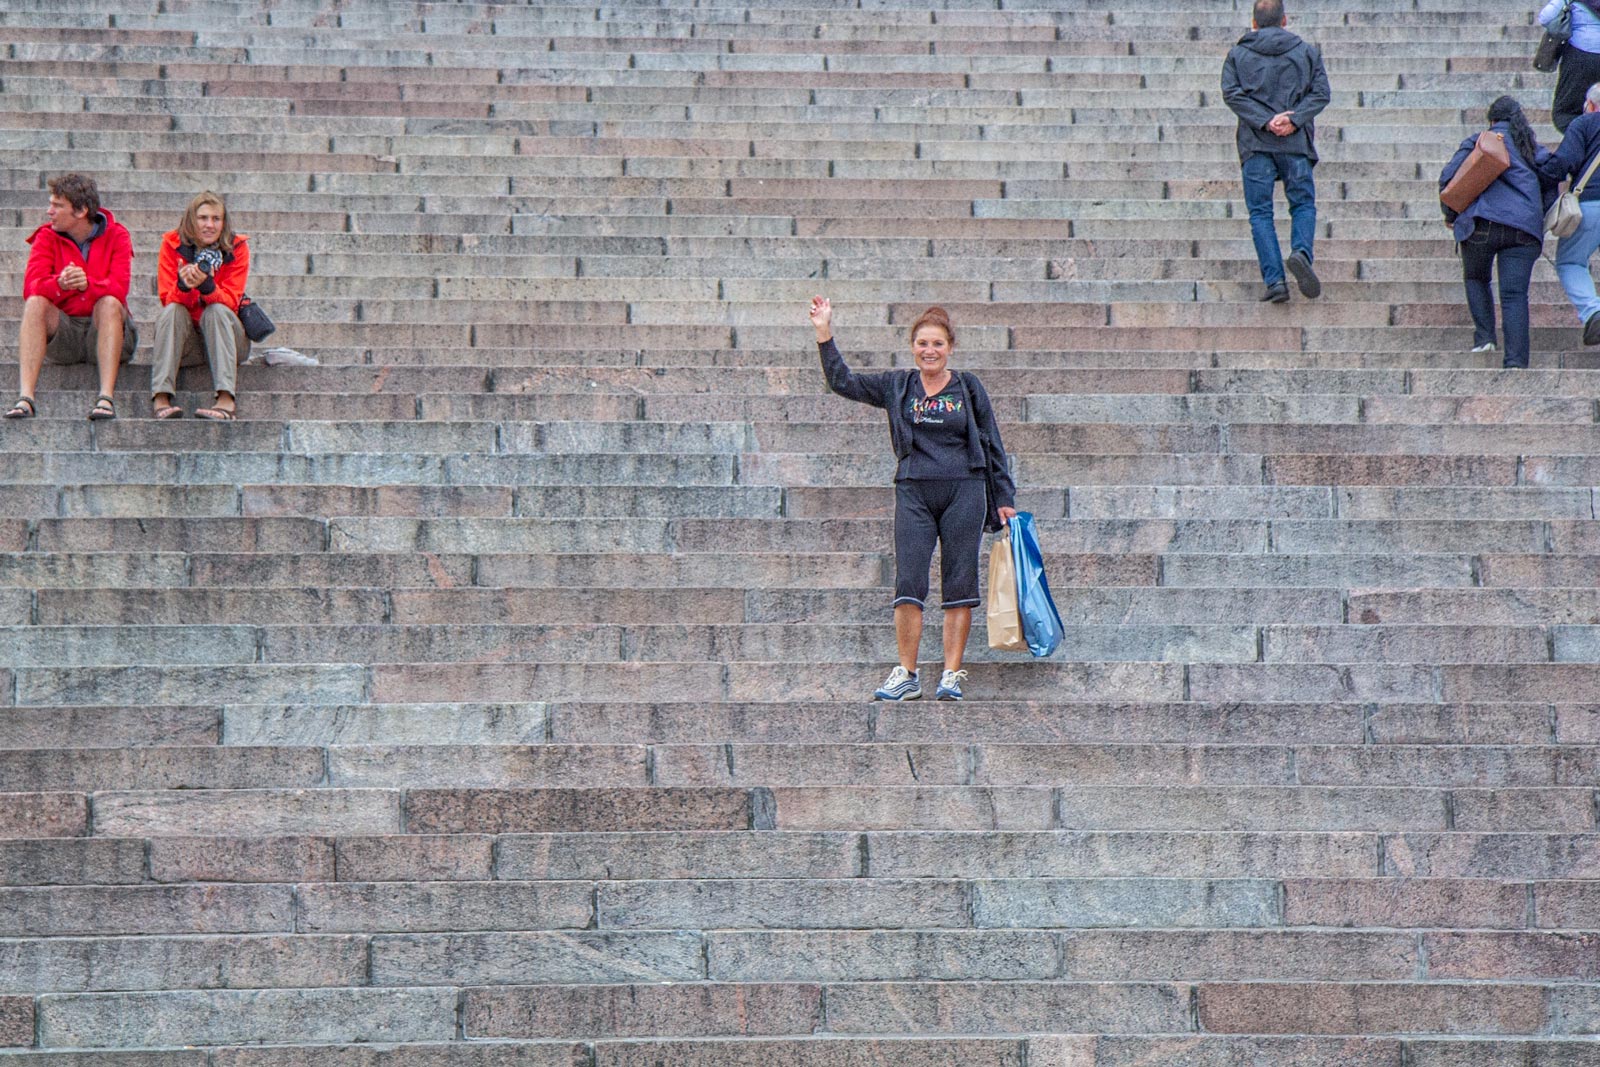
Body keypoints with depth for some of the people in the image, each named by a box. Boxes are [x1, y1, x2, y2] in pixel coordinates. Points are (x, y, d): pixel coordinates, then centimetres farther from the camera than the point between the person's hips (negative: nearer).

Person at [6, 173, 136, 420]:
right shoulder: (46, 237, 2)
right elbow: (31, 288, -14)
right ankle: (25, 397, -40)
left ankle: (107, 398, -44)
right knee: (35, 304, -26)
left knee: (109, 303, -32)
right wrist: (59, 284, -36)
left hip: (104, 329, -2)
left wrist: (88, 284, -40)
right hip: (62, 332, 2)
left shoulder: (116, 235, -3)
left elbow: (119, 287, -19)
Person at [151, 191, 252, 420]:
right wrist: (183, 286, -34)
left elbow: (230, 301, -14)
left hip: (224, 336, -1)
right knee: (173, 311, -27)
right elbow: (168, 299, -11)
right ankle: (161, 397, -41)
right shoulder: (173, 245, -3)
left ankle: (226, 399, -47)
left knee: (216, 310, -29)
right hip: (185, 342, 1)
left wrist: (207, 286, -34)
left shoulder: (237, 247, -5)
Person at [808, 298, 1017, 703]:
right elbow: (843, 381, 13)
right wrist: (824, 333, 6)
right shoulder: (897, 386, 11)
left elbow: (991, 443, 11)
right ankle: (907, 676, 0)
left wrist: (1004, 498, 9)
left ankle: (952, 675, 4)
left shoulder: (968, 387, 7)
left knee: (959, 585, -1)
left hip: (964, 491, -1)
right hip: (914, 491, 1)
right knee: (908, 583, -6)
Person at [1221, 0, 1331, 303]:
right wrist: (1294, 120, -10)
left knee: (1260, 213, 3)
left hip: (1255, 143, 0)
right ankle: (1301, 252, -19)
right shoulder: (1306, 53, 10)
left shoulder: (1237, 54, 9)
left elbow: (1232, 93, -5)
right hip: (1296, 143, 0)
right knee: (1303, 204, 10)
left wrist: (1266, 121, -11)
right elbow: (1321, 93, 0)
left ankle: (1274, 280, -9)